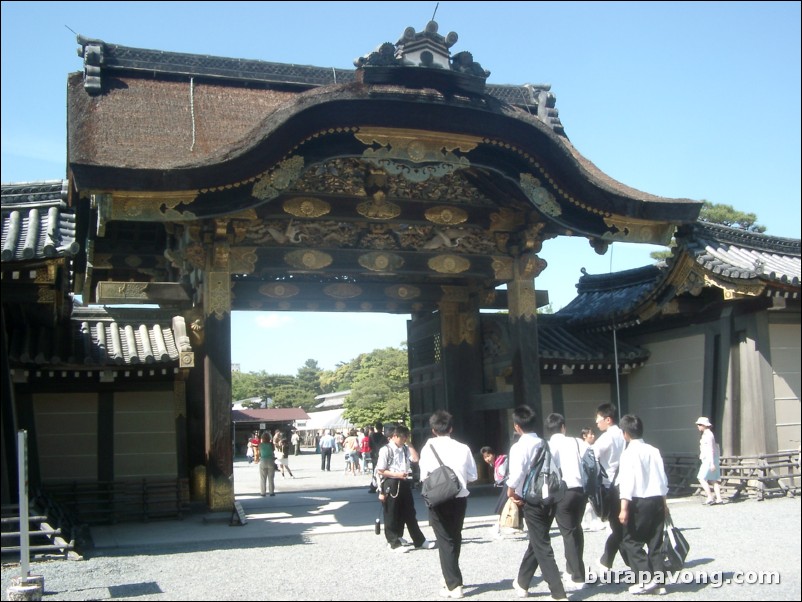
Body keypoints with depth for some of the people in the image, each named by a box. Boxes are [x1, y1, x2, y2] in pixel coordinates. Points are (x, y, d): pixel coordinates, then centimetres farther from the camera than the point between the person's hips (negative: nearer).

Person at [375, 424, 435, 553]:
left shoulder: (405, 448, 10)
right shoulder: (386, 450, -10)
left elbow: (416, 458, -3)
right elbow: (380, 471, -11)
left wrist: (408, 444, -3)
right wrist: (396, 475, -19)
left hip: (404, 483, 6)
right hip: (391, 484, -6)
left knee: (410, 513, 12)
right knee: (392, 515, 4)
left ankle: (419, 540, 18)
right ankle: (394, 542, 15)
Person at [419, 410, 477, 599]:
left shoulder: (428, 448, -8)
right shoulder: (463, 448, -2)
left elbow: (424, 477, -8)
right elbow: (472, 476, 2)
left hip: (438, 499, -3)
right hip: (459, 498, 3)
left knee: (445, 541, 4)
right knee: (455, 538, 20)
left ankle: (454, 585, -1)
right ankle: (451, 577, 35)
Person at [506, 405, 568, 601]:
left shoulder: (519, 447, -11)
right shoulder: (545, 444, 7)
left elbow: (517, 473, -23)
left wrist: (511, 490, -8)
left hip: (532, 501, -6)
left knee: (542, 547, -1)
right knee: (536, 541, 19)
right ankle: (522, 583, 33)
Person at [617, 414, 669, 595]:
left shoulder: (629, 453, -9)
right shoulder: (654, 451, 10)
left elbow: (627, 482, -16)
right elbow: (662, 479, 13)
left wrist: (624, 508, -16)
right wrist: (664, 502, 21)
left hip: (640, 502, -7)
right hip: (657, 500, 7)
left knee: (630, 541, 3)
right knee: (655, 543, 12)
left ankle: (646, 579, -4)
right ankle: (659, 581, 10)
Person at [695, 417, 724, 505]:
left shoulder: (708, 435, -14)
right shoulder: (705, 434, 16)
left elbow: (711, 449, -18)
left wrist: (712, 463, -21)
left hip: (709, 460, -10)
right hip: (708, 460, 10)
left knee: (702, 478, -9)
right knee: (714, 480, 8)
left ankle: (710, 497, -10)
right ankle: (719, 499, 7)